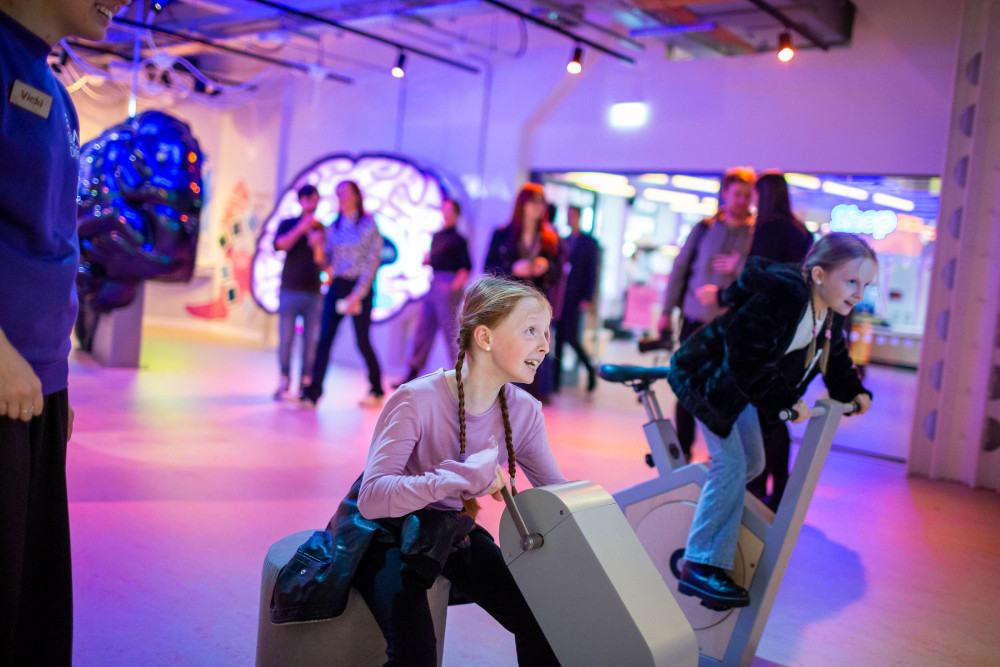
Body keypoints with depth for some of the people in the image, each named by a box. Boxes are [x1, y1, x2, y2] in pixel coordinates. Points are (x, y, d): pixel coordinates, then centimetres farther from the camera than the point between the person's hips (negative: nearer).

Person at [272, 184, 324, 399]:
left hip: (313, 292, 1)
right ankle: (284, 382, 5)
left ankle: (306, 382, 4)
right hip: (290, 291, -1)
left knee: (311, 339, -2)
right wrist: (300, 229, -15)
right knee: (286, 337, -3)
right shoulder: (288, 224, 10)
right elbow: (279, 245, -7)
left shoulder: (322, 228, 12)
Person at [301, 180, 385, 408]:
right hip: (336, 287, 4)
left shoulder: (369, 225, -3)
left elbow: (372, 262, -8)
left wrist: (357, 295, -14)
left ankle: (377, 390, 19)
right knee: (324, 339, -5)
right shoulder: (333, 227, 12)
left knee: (363, 341, 2)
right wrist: (318, 246, -9)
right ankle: (312, 393, -7)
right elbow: (326, 262, 11)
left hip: (360, 288, -4)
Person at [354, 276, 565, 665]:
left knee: (543, 621, -8)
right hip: (389, 531, -5)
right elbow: (371, 497, -35)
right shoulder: (416, 400, -28)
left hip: (454, 532, 6)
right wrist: (464, 476, -45)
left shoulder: (524, 412, -10)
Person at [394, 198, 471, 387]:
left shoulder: (457, 239, -6)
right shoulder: (436, 237, 15)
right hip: (434, 285, 8)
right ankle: (413, 373, 17)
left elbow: (466, 266, -10)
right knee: (424, 329, 10)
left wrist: (455, 285, -18)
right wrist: (427, 259, 2)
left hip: (448, 288, -8)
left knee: (450, 330, -4)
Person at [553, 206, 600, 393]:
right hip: (559, 297, 5)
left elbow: (592, 272, -3)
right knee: (559, 337, 3)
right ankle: (556, 379, 7)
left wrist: (587, 299, -11)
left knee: (570, 336, -12)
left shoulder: (590, 243, 1)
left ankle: (589, 369, 11)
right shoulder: (563, 241, 15)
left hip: (575, 298, -5)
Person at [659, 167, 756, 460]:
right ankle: (682, 446, 18)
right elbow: (680, 268, 9)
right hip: (696, 318, 2)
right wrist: (667, 311, 7)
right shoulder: (704, 228, 8)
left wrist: (740, 266, -16)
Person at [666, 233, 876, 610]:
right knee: (731, 464, -15)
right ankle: (700, 566, -11)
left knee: (752, 463, 15)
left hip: (741, 381, 9)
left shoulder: (831, 313, -6)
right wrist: (784, 401, -27)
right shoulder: (780, 295, -34)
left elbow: (834, 354, 14)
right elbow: (748, 359, -33)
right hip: (709, 376, -9)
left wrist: (852, 391, 3)